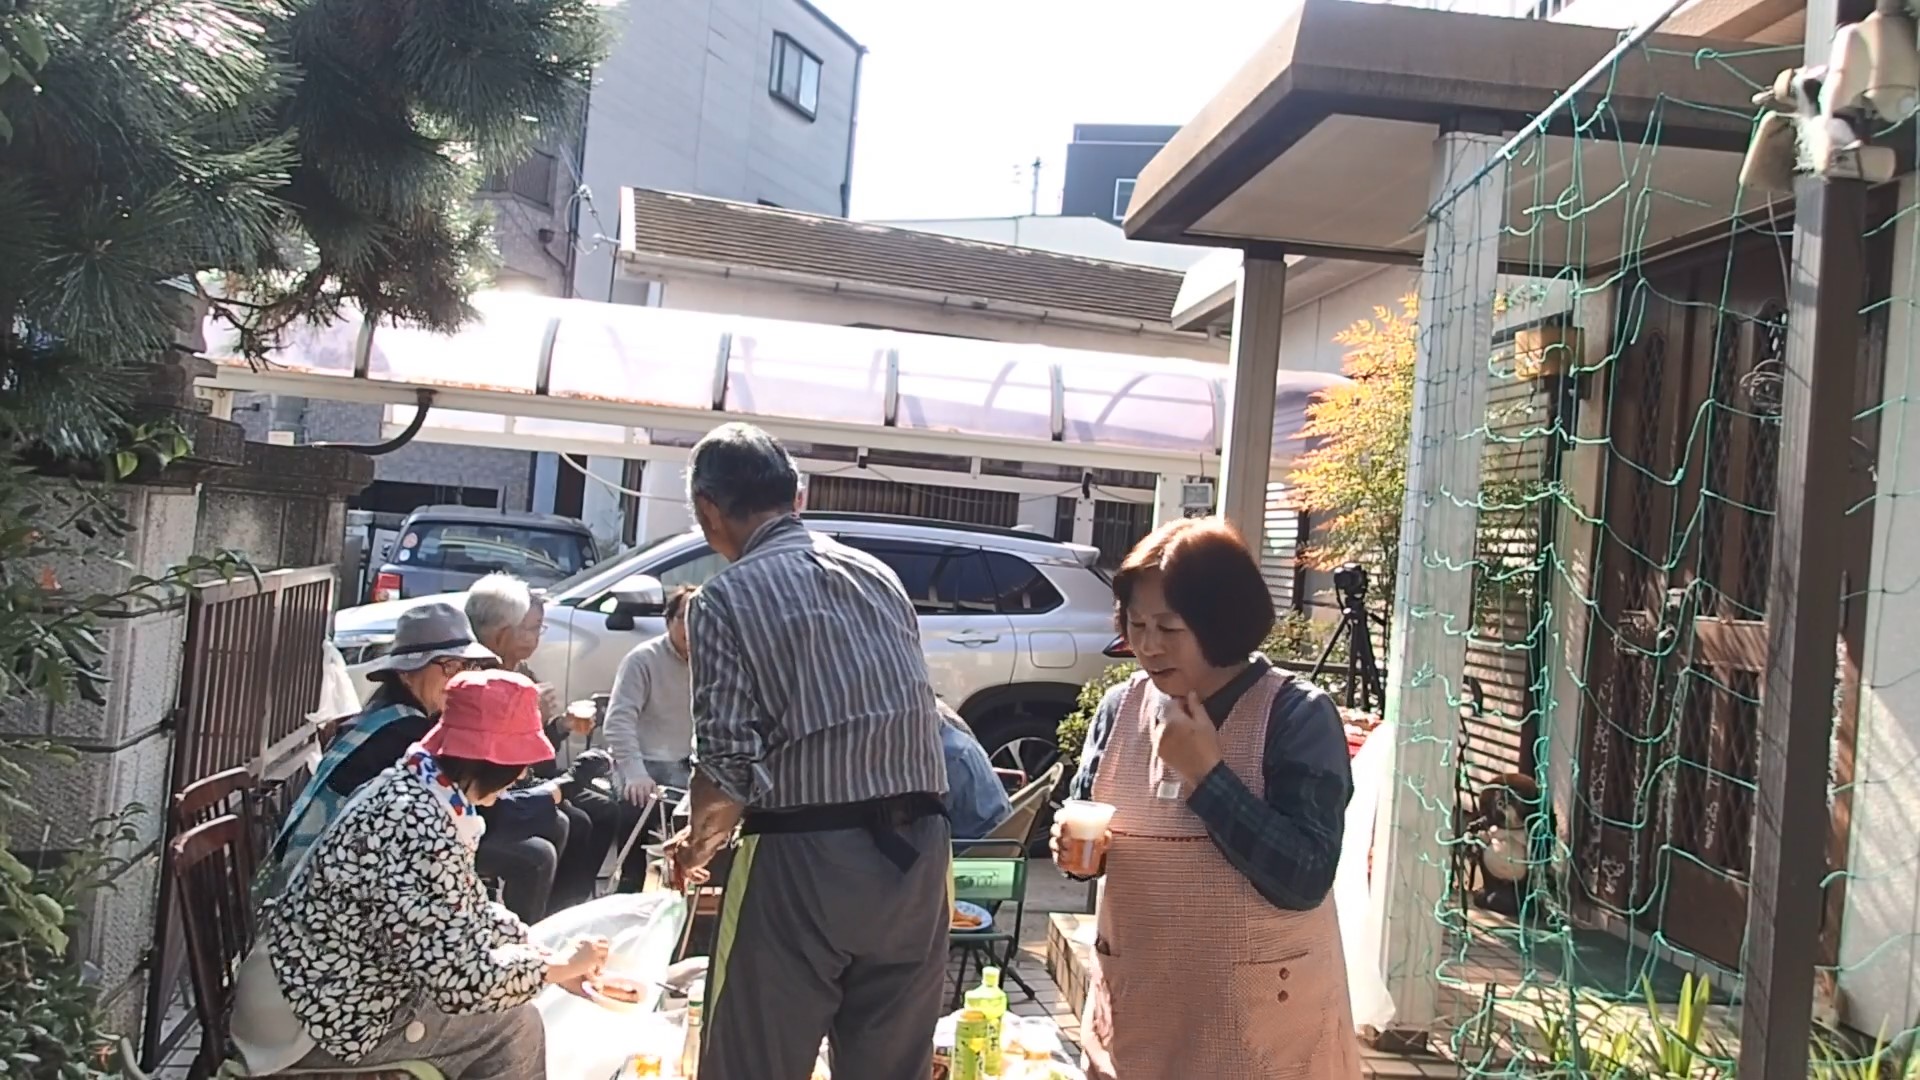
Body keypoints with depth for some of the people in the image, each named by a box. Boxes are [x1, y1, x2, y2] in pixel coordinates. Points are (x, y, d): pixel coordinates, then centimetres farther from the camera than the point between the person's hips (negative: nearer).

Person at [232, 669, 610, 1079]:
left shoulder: (416, 787, 0)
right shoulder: (419, 829, -30)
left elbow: (471, 911, 10)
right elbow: (461, 981, -31)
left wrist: (554, 961, 5)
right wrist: (559, 966, -15)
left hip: (330, 989, 9)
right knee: (514, 1025, -5)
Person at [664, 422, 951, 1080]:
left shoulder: (726, 599, -7)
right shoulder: (879, 576, 10)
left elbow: (729, 765, -13)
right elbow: (913, 714, 13)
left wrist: (700, 840, 9)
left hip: (805, 859, -5)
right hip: (916, 854, 6)